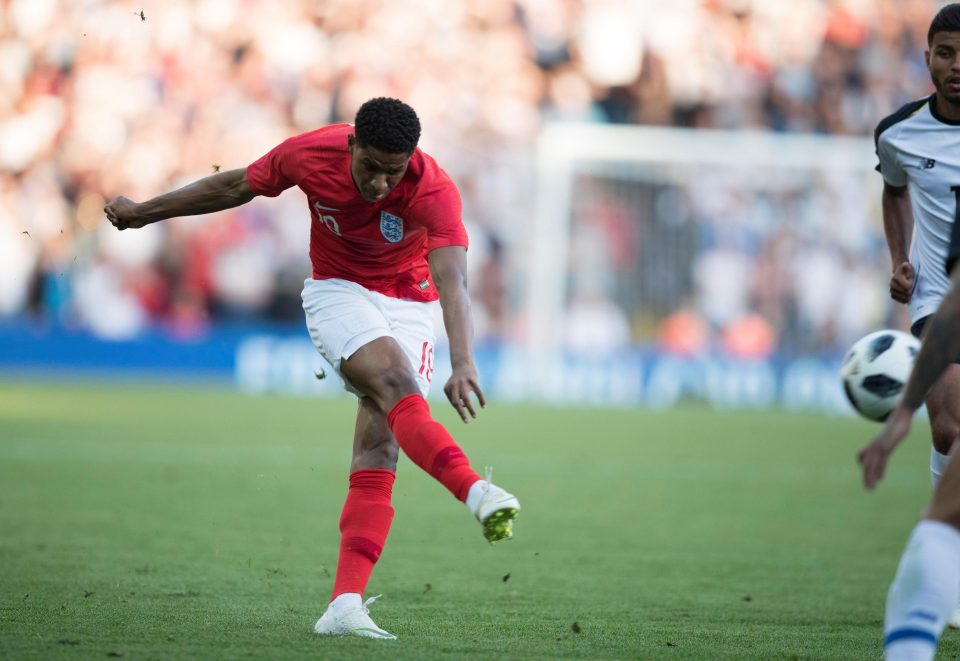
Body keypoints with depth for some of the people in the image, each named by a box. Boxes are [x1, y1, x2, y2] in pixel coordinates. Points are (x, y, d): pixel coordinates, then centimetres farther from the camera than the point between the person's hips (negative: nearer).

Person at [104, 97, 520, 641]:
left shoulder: (434, 191, -27)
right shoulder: (310, 155, -19)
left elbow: (452, 281, -39)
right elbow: (235, 188, 0)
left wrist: (462, 364, -55)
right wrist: (144, 212, 11)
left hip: (408, 304, 0)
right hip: (337, 291, 0)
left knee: (378, 452, -12)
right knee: (394, 382, -31)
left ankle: (345, 606, -18)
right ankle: (477, 493, -49)